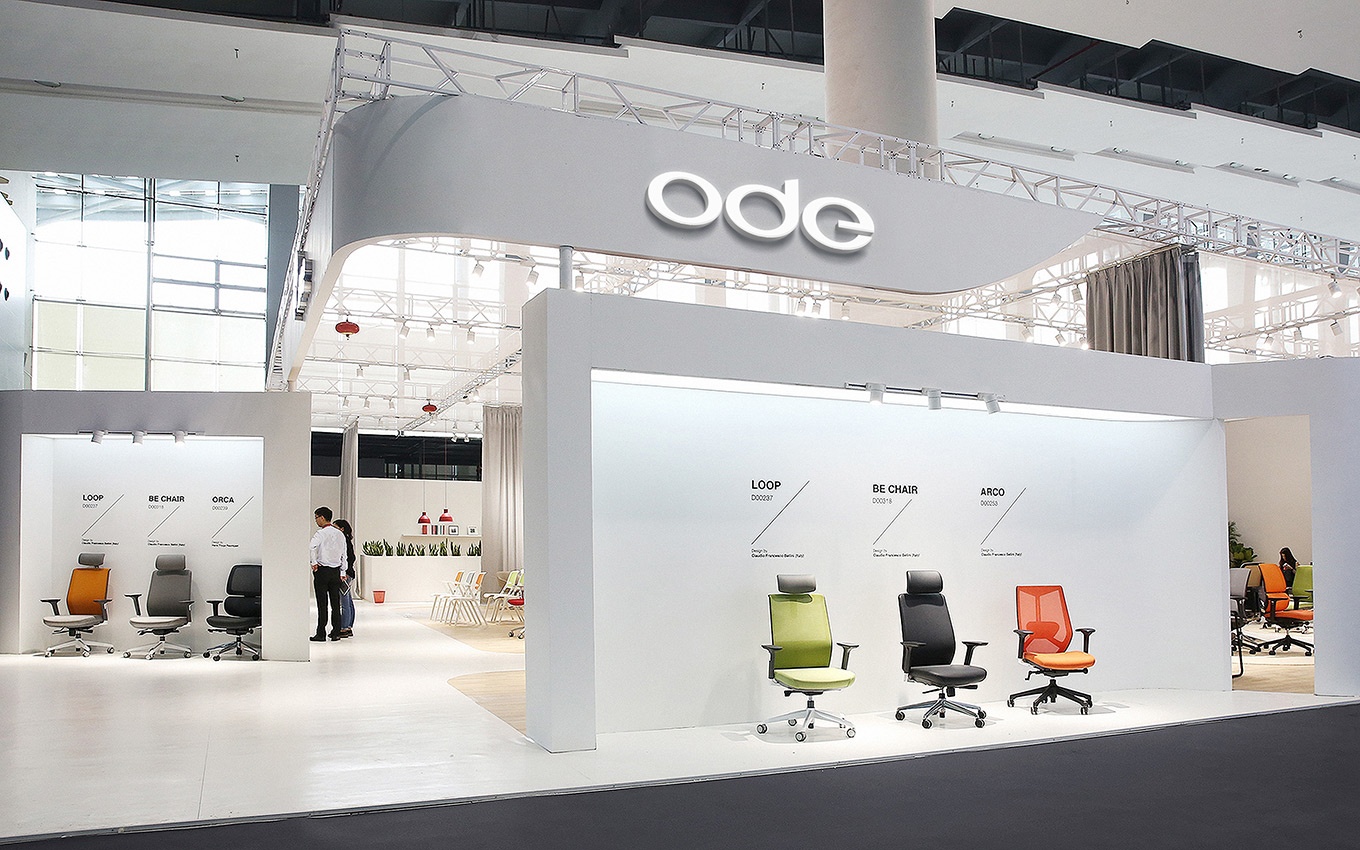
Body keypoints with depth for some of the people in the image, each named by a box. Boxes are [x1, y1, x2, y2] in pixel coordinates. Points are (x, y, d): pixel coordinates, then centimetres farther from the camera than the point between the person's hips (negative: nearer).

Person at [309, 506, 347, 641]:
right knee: (335, 603, 7)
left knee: (322, 604, -3)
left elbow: (311, 547, -28)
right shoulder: (340, 534, 11)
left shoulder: (321, 533, -9)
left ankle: (321, 634, 0)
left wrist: (314, 563, -17)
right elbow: (344, 555, 15)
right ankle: (336, 633, 9)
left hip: (322, 570, -6)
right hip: (336, 570, 6)